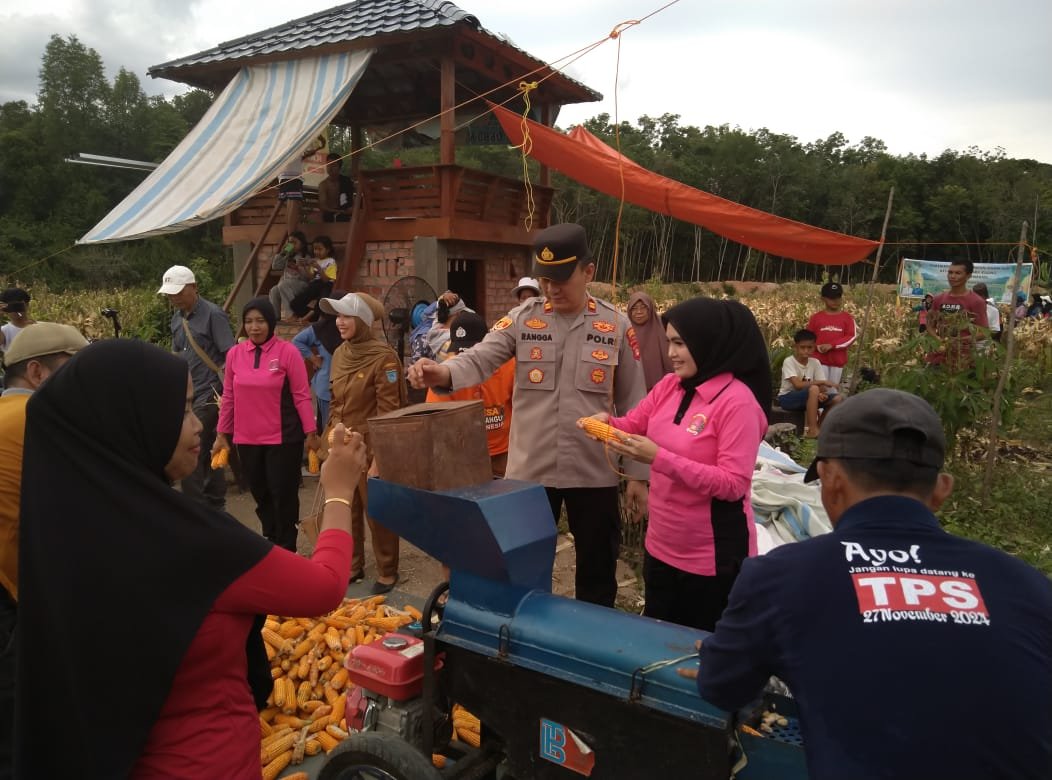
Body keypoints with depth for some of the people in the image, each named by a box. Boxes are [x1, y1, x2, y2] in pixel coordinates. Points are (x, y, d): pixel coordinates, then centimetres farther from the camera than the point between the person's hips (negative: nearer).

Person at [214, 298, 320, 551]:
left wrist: (311, 433, -7)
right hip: (247, 439, 4)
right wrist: (222, 434, 12)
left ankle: (286, 551, 20)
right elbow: (229, 397, 9)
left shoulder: (288, 352, -8)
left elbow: (301, 395, -6)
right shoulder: (234, 354, 3)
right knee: (261, 495, 14)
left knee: (283, 496, 4)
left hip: (283, 438, -4)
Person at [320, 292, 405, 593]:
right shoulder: (339, 354, 7)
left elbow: (388, 412, -16)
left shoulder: (383, 357, -15)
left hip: (370, 448, -7)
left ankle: (387, 572, 20)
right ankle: (353, 566, 32)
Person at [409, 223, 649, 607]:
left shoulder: (616, 326, -1)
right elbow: (480, 358, -14)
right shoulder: (522, 319, -1)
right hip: (530, 470, 1)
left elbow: (633, 405, 2)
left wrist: (638, 474, 1)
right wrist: (443, 373, -37)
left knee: (598, 573, 15)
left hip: (595, 473, 0)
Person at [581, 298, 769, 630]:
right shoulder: (670, 385, 1)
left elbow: (734, 484, -25)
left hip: (712, 555, -7)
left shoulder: (737, 401, -21)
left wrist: (660, 459, -30)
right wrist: (606, 422, -10)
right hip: (662, 545, 7)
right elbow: (632, 425, 13)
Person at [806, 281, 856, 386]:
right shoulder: (816, 317, 1)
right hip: (820, 360, -1)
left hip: (838, 360, 1)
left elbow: (851, 337, -7)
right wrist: (817, 346, -13)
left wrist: (831, 345, -17)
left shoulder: (847, 317, 1)